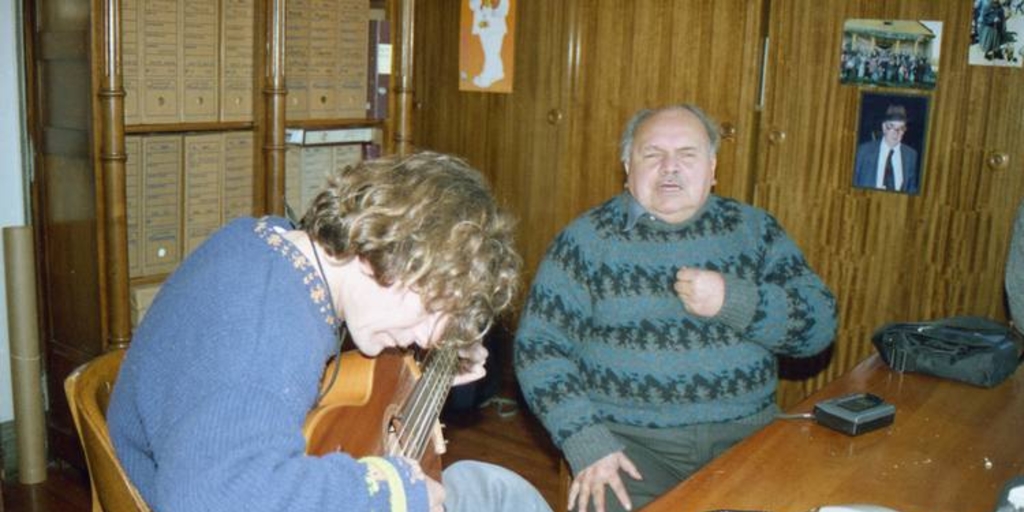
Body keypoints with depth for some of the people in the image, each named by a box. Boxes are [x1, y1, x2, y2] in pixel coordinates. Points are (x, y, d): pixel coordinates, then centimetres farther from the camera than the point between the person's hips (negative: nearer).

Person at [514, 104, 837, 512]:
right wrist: (587, 444, -15)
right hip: (630, 441, -2)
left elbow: (819, 325, 5)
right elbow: (539, 346, -3)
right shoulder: (587, 238, 1)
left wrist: (734, 302, -12)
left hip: (746, 433, 3)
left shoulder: (754, 229, 10)